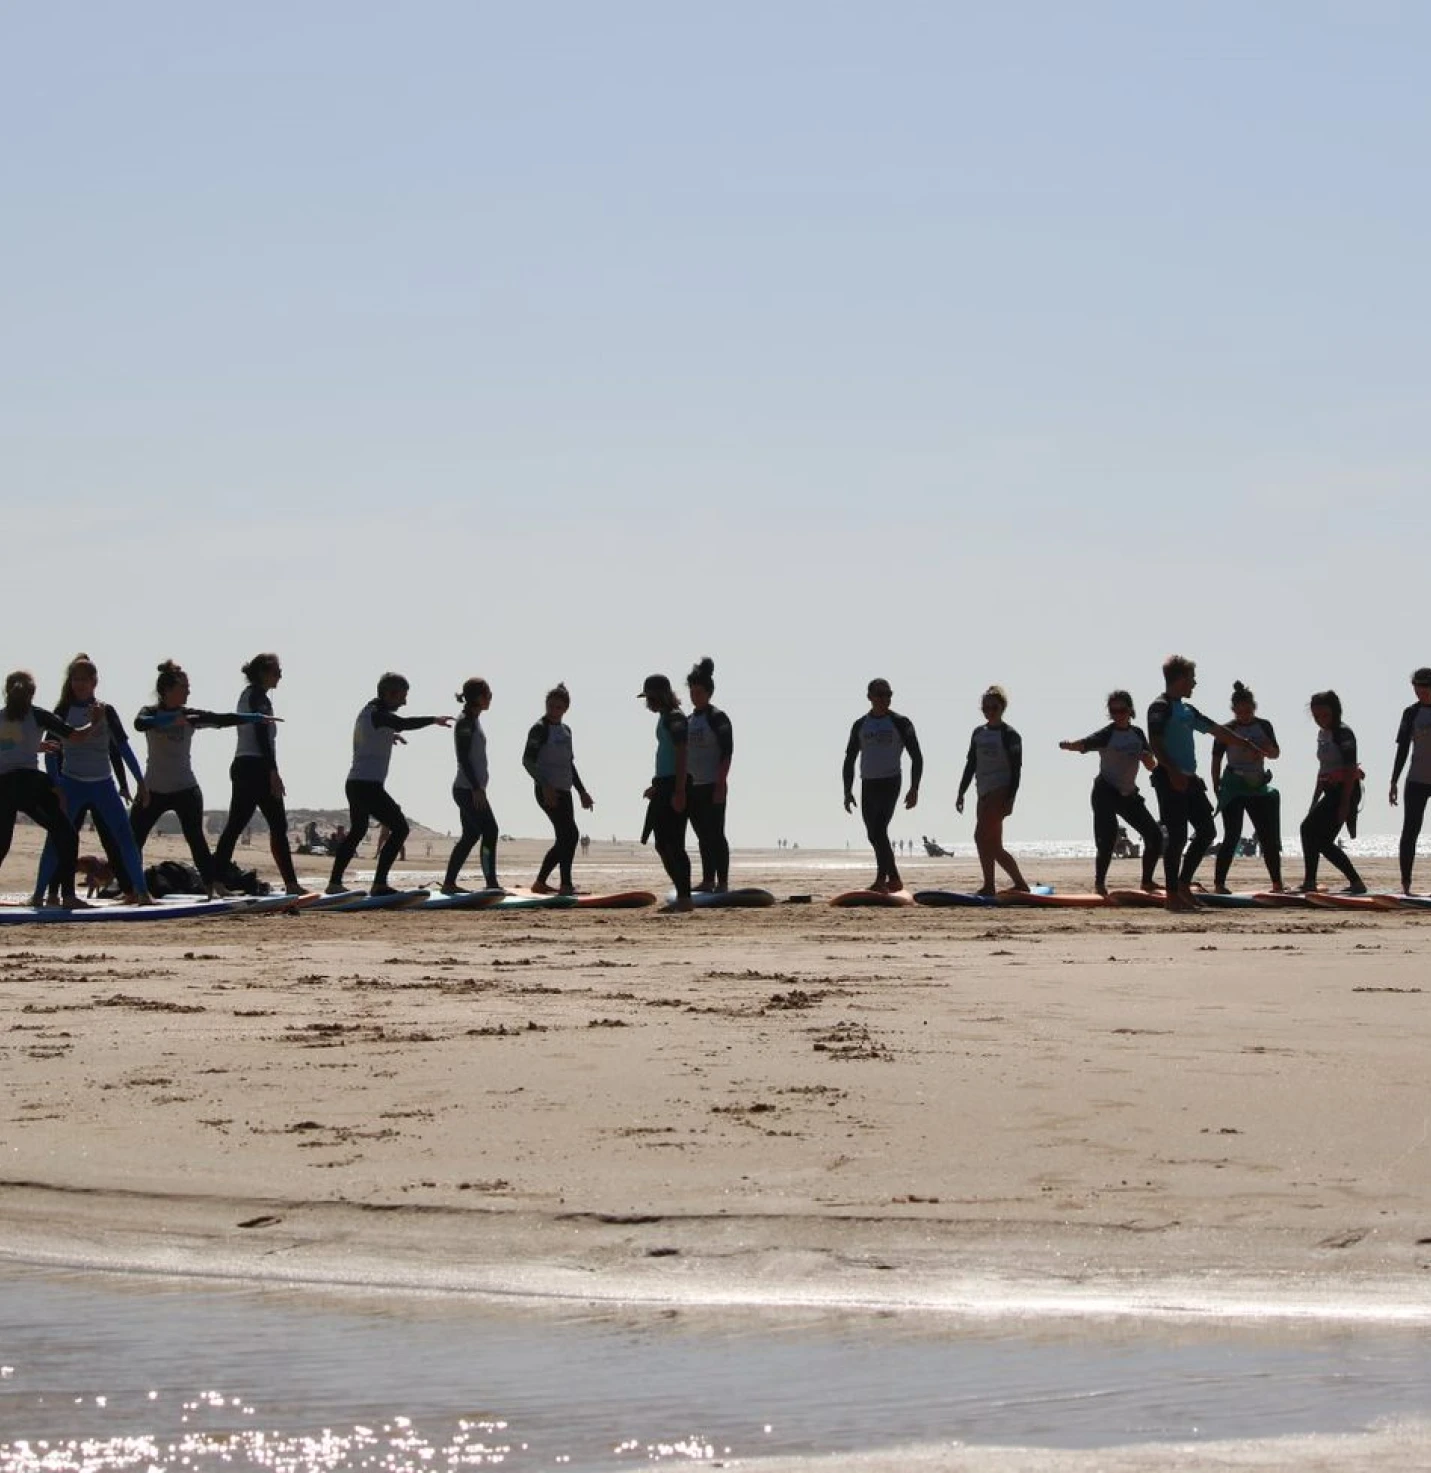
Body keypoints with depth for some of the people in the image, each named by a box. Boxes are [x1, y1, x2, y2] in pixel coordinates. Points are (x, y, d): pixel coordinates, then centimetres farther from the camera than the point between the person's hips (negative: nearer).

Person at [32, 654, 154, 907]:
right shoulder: (63, 711, 0)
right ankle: (40, 893, -4)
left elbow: (122, 748, 5)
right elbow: (51, 750, -2)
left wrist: (140, 781, 0)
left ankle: (138, 891, 1)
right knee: (57, 839, -8)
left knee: (123, 837, -5)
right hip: (72, 785, -2)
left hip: (104, 786, 2)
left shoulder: (106, 712, 4)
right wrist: (55, 785, -12)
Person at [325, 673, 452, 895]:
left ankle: (334, 883, 30)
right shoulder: (377, 714, -12)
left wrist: (388, 736, 26)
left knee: (357, 831, 26)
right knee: (400, 828, -8)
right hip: (369, 785, -10)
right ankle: (379, 884, -13)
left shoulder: (367, 712, 18)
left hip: (354, 784, 10)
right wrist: (433, 720, -22)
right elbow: (404, 723, -29)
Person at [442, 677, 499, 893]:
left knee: (470, 836, 11)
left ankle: (449, 883, 13)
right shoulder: (465, 721, -12)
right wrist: (477, 788, -22)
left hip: (471, 789, 10)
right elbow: (463, 758, -18)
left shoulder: (473, 720, 17)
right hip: (468, 789, -10)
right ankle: (491, 883, -14)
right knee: (490, 831, -12)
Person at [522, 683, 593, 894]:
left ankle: (540, 883, 18)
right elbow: (528, 760, -14)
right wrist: (545, 787, -23)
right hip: (547, 791, -8)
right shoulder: (540, 728, -8)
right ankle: (566, 885, -15)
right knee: (570, 834, -16)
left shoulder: (565, 730, 16)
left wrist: (582, 792, 23)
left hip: (563, 791, 8)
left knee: (564, 840, 9)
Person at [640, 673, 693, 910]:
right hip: (665, 786, 10)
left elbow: (682, 755, -20)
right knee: (663, 844, 12)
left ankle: (684, 897, -9)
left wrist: (679, 791, -25)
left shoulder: (675, 718, -13)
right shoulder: (665, 718, 17)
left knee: (674, 844, -10)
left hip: (675, 785, -10)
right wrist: (657, 787, 33)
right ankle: (682, 894, 17)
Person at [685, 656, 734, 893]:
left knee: (715, 834, -7)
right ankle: (708, 880, 15)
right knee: (703, 836, 10)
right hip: (692, 787, 7)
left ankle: (722, 882, -5)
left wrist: (720, 785, -17)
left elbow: (727, 753, -11)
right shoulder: (687, 721, 13)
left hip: (712, 786, -7)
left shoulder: (718, 718, -7)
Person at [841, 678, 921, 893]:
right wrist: (848, 792, 7)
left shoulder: (900, 723, 0)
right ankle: (894, 879, 19)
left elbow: (916, 757, -1)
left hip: (890, 782, -5)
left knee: (879, 830, -19)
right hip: (868, 784, 5)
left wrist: (914, 788, -10)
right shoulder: (860, 725, 12)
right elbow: (849, 760, 17)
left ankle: (881, 880, -22)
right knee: (875, 835, 7)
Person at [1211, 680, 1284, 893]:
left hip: (1257, 786, 4)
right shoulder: (1226, 730, -4)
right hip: (1234, 787, -4)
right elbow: (1216, 760, -1)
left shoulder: (1264, 726, 6)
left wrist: (1265, 750, -11)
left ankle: (1277, 883, 12)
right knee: (1232, 836, -9)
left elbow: (1276, 754, 12)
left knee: (1269, 835, 3)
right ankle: (1219, 883, -6)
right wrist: (1216, 788, -7)